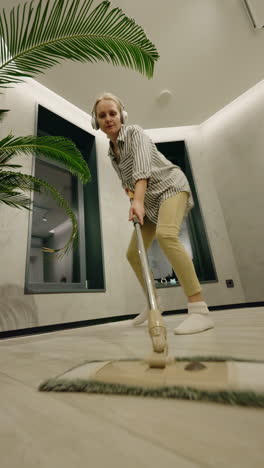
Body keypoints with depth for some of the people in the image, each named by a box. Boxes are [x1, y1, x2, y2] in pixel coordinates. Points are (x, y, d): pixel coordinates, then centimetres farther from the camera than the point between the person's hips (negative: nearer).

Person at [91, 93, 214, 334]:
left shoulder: (135, 132, -9)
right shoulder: (111, 151, 12)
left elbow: (142, 165, -29)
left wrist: (138, 200, -44)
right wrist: (129, 188, 4)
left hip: (170, 185, -7)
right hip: (150, 198, 8)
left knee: (166, 234, -37)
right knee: (133, 253, 2)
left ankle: (200, 310, -33)